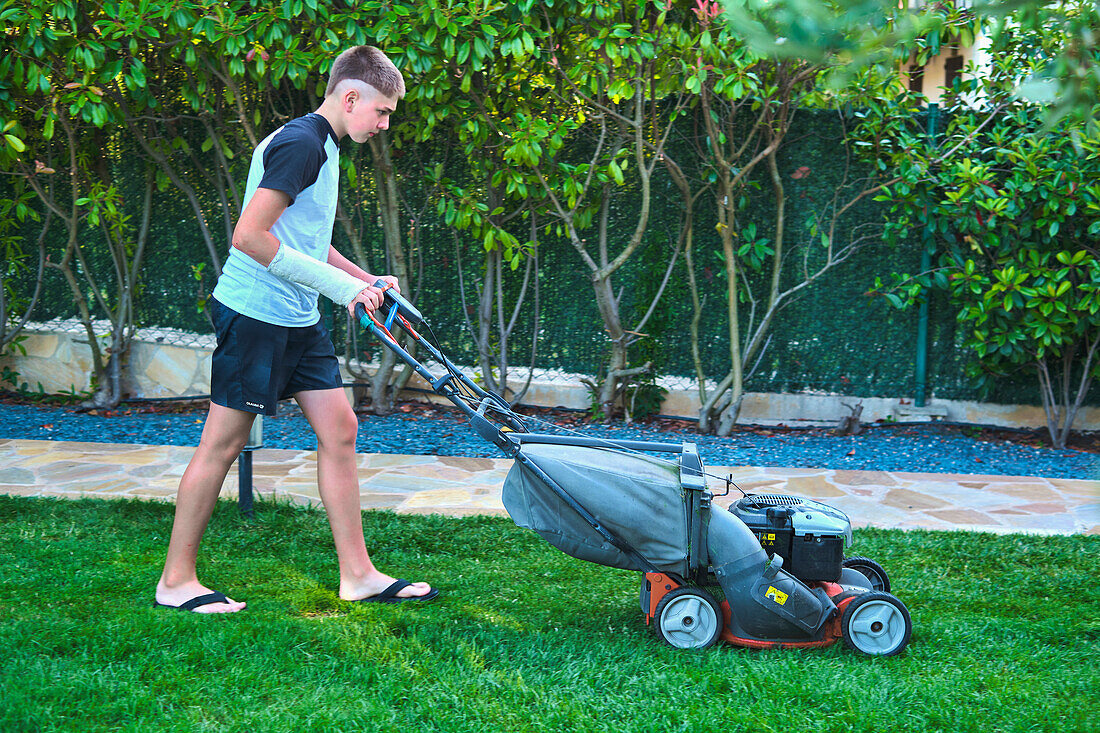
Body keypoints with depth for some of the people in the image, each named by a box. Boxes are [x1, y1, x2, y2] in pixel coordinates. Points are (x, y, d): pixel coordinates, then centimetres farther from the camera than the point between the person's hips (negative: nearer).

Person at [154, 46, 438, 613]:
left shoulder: (323, 148, 15)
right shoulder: (300, 145, -16)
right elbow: (249, 237, -24)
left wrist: (367, 282, 12)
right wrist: (341, 286, -20)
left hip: (298, 321, 10)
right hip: (254, 313, -10)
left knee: (339, 428, 7)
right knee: (223, 442, -2)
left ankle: (357, 573, 13)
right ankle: (175, 581, 9)